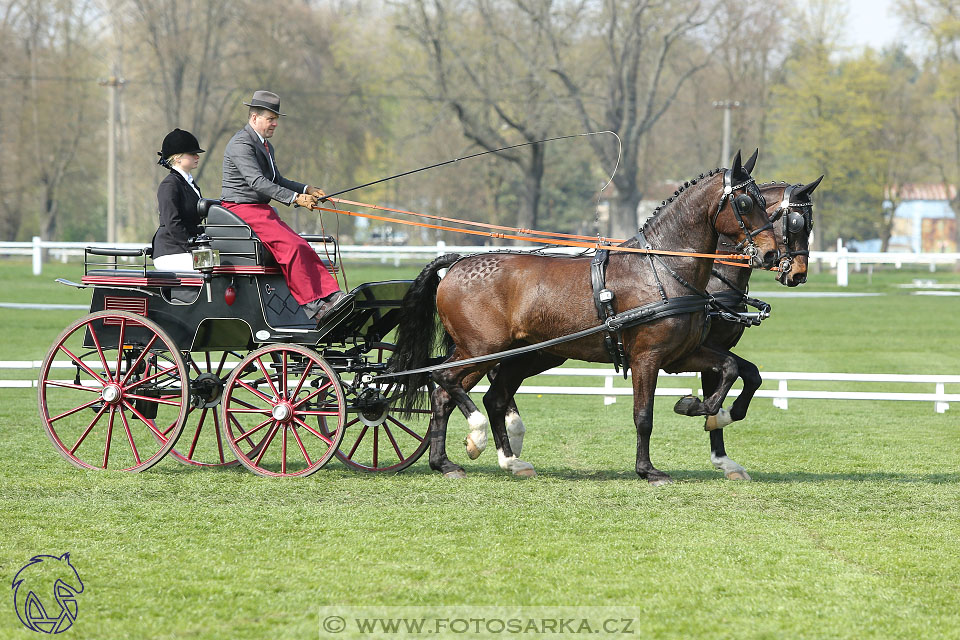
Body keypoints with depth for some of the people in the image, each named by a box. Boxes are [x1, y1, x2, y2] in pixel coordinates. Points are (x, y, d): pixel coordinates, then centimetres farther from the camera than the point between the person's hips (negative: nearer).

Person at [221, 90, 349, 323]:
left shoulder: (265, 146, 19)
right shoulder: (241, 144, -14)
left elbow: (276, 181, 25)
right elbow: (257, 182, -24)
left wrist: (306, 190, 7)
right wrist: (295, 198, -29)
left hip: (262, 210, 9)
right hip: (241, 210, -9)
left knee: (302, 247, -11)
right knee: (290, 245, -24)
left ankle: (330, 294, -21)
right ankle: (311, 306, -25)